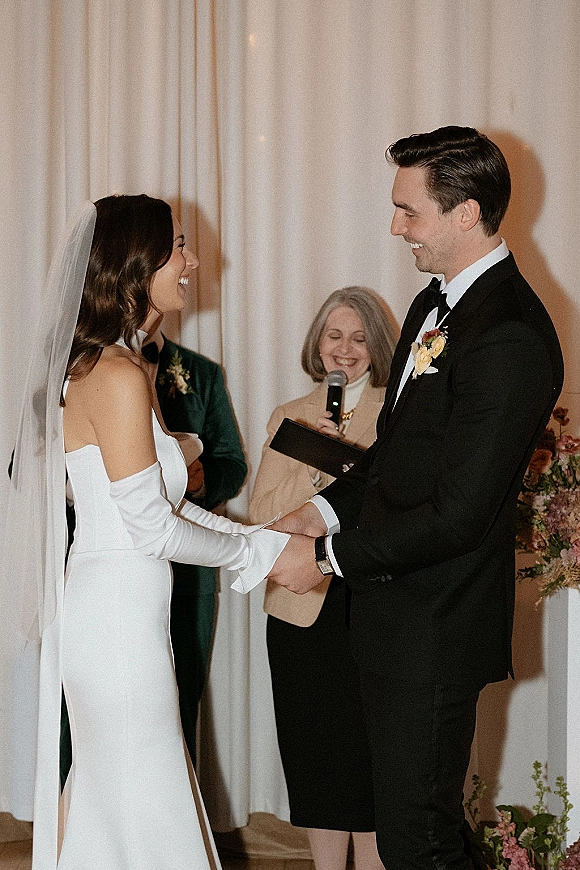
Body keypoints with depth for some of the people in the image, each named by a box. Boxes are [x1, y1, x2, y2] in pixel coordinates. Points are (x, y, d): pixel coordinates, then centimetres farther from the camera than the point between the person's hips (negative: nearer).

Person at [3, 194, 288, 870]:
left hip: (103, 607, 10)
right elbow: (150, 527, -18)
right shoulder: (118, 375, -19)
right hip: (118, 618, -10)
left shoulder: (100, 364, 11)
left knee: (110, 803, 18)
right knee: (146, 811, 1)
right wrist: (253, 553, -4)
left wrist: (263, 541, 11)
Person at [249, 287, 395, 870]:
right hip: (305, 609, 3)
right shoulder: (289, 420, 11)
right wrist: (317, 467, -11)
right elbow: (262, 515, 1)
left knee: (367, 750, -1)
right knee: (315, 752, 7)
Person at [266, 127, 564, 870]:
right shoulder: (436, 305, 10)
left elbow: (459, 514, -23)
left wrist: (329, 557, -16)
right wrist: (326, 510, 5)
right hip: (394, 614, 9)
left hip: (436, 630, -9)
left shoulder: (510, 338, -22)